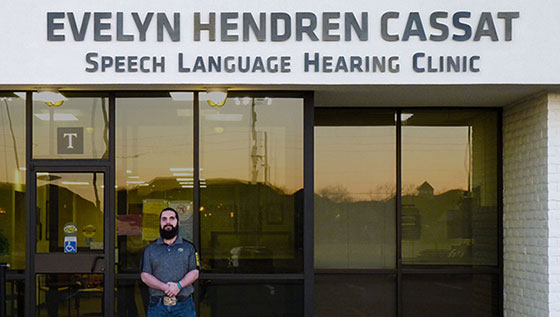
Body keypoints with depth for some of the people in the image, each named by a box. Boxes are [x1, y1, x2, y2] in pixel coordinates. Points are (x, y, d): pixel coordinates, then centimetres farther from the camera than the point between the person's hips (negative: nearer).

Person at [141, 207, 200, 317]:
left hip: (184, 305, 0)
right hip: (157, 305, 0)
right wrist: (165, 287, -13)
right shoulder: (150, 249, 14)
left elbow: (194, 273, 4)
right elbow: (145, 276, 4)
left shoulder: (189, 247, 13)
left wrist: (179, 285, -16)